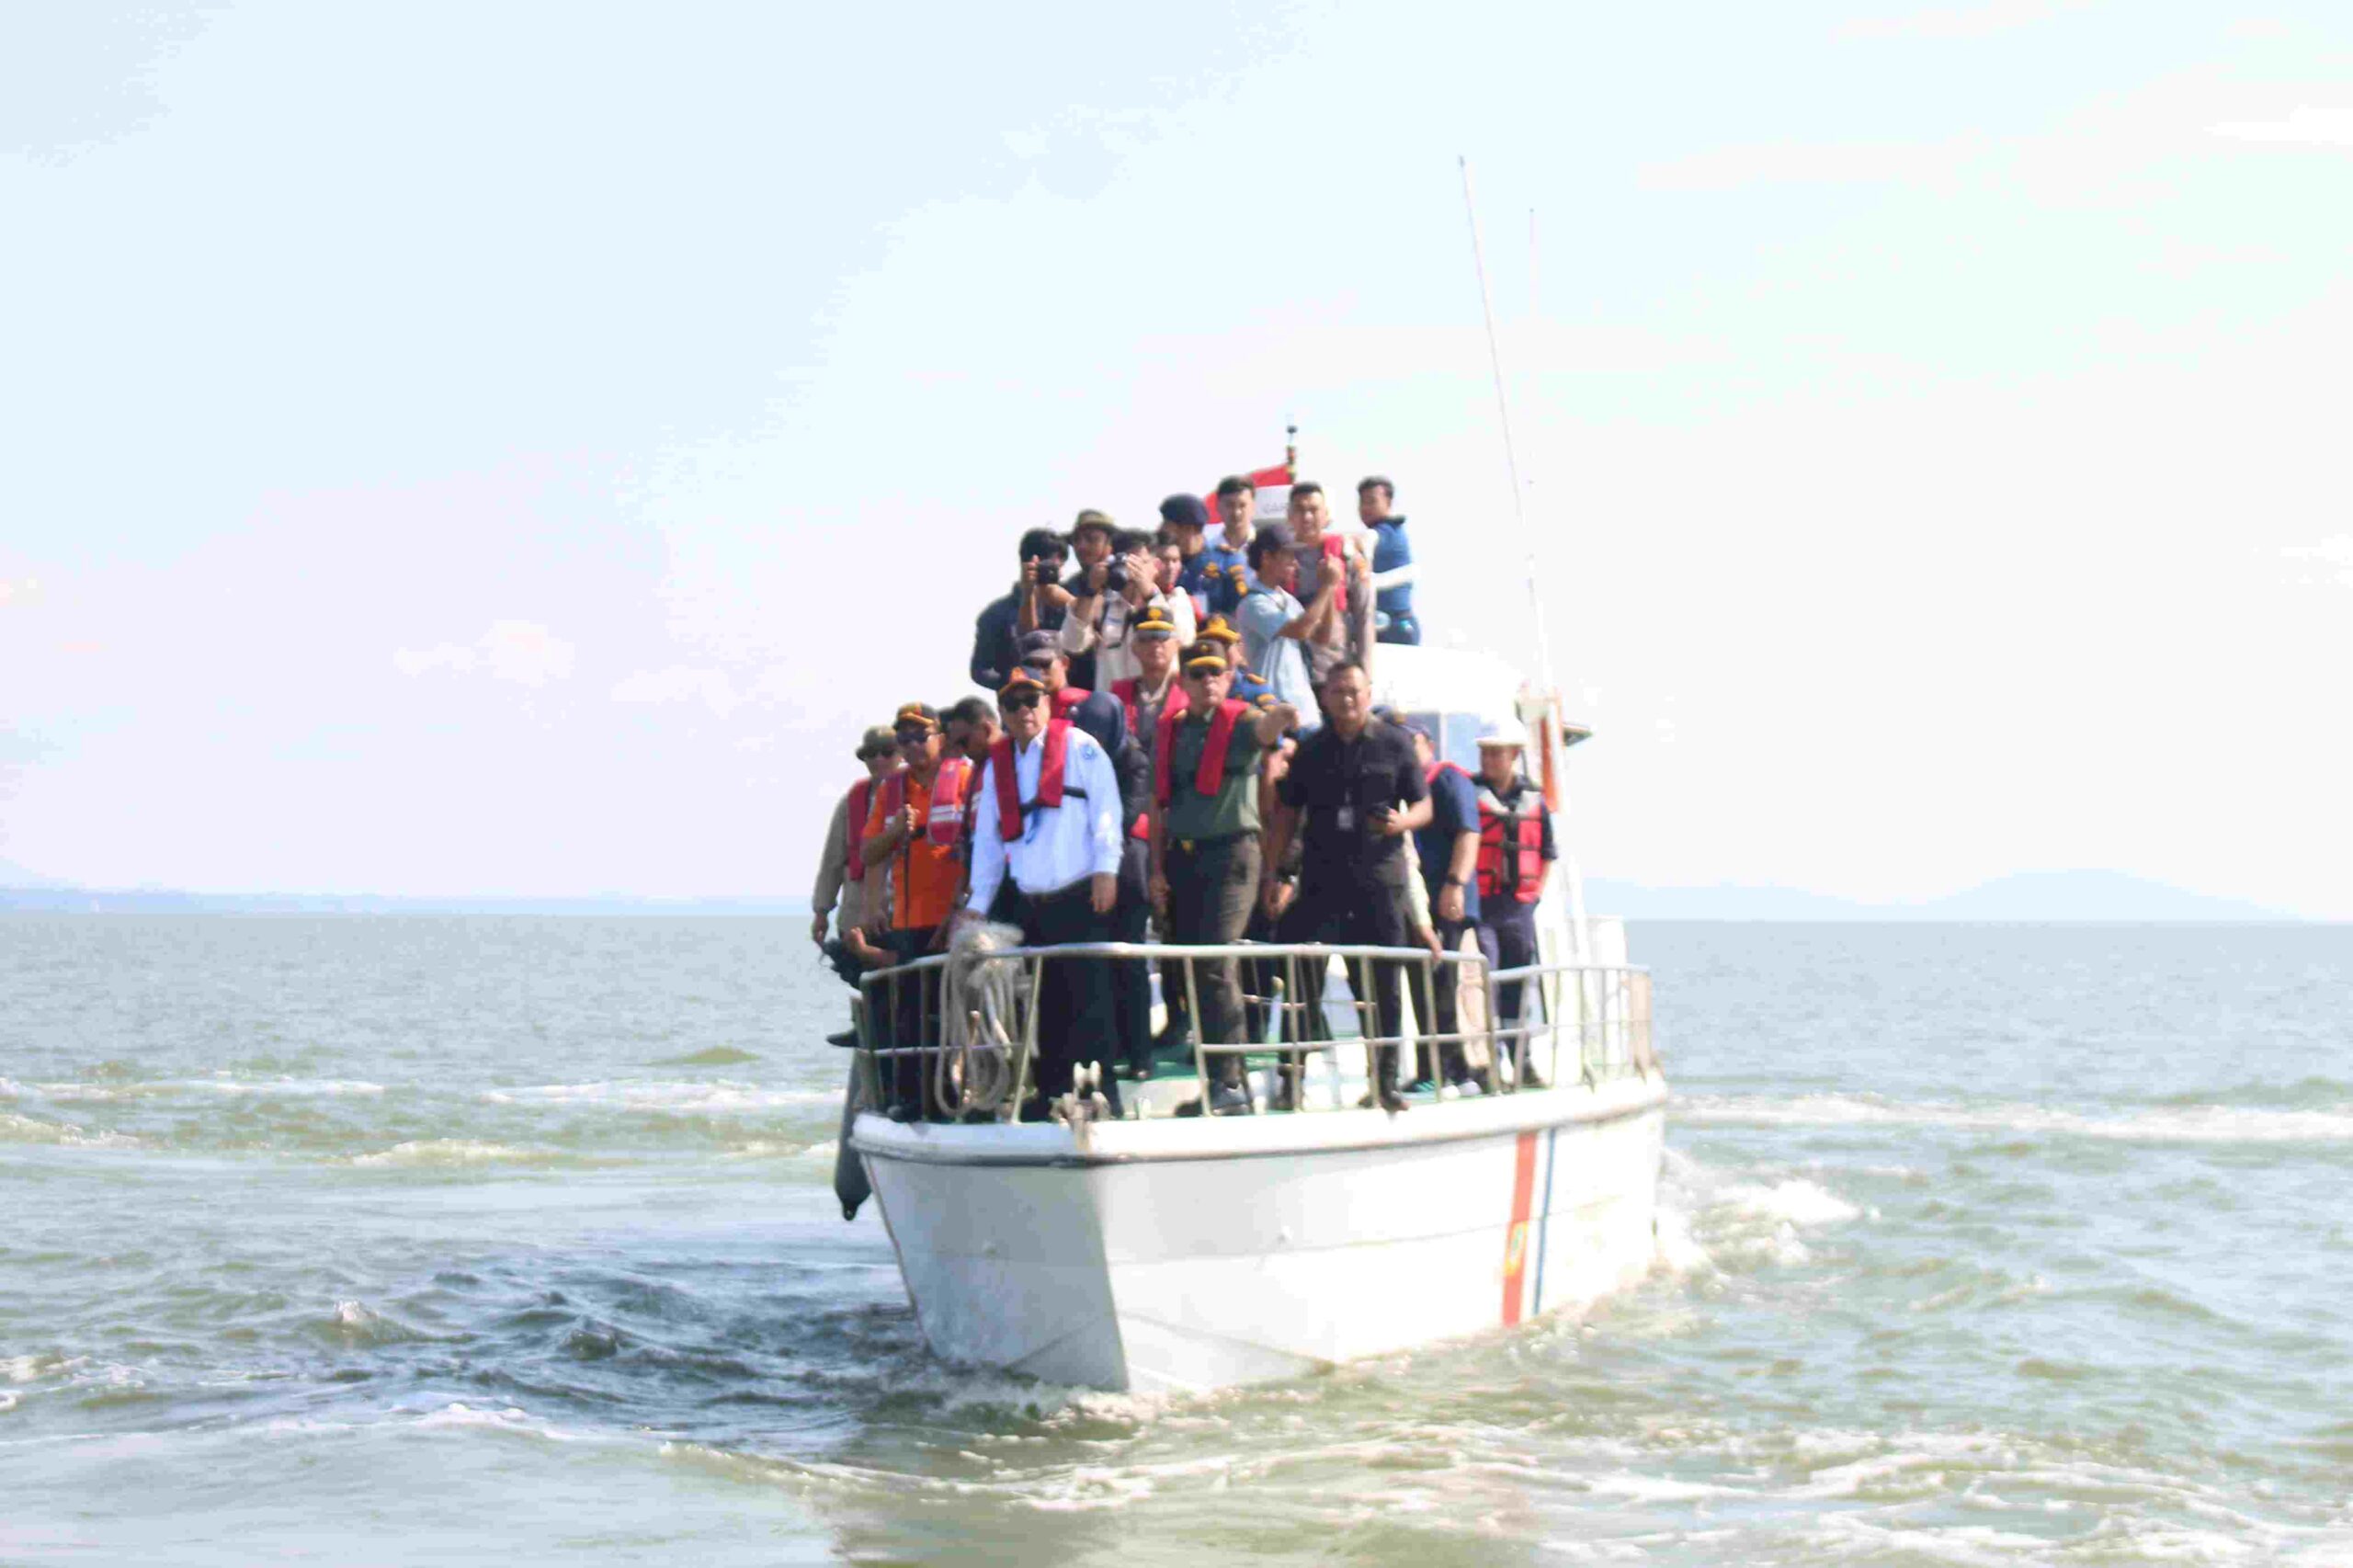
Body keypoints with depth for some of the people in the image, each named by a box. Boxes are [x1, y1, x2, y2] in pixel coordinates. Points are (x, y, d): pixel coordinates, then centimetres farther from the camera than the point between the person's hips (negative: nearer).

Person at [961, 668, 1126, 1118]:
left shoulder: (1079, 746, 0)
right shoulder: (996, 765, 15)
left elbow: (1105, 808, -6)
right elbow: (987, 839, 18)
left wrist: (1105, 867, -15)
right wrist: (975, 904, 14)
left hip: (1080, 897, -5)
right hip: (1031, 906, 5)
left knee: (1087, 997, -8)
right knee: (1046, 1004, 6)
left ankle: (1101, 1094, -6)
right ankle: (1051, 1094, 11)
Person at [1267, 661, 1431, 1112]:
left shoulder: (1393, 745, 6)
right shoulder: (1310, 751, 10)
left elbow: (1424, 806, 8)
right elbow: (1287, 816, 13)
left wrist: (1401, 822, -14)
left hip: (1379, 876, -1)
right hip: (1321, 876, 1)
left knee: (1383, 982, 2)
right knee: (1303, 974, -5)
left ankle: (1385, 1080, 9)